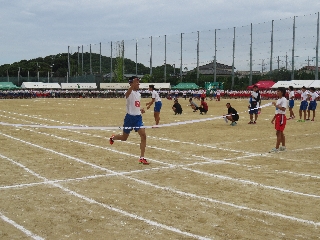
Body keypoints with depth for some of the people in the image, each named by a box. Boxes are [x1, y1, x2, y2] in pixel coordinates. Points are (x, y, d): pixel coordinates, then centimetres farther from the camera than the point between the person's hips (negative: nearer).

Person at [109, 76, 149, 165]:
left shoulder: (139, 94, 11)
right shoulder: (130, 92, -13)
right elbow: (127, 94, -42)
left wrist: (140, 109, 6)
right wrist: (133, 85, -60)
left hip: (138, 117, 6)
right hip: (130, 117, -6)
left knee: (143, 136, -10)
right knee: (124, 138, 10)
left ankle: (142, 158, -4)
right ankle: (113, 138, 46)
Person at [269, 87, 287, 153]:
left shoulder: (284, 99, -13)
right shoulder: (278, 100, 16)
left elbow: (283, 109, -25)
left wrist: (276, 105, -27)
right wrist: (273, 118, 20)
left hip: (281, 117, -10)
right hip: (277, 116, 10)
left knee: (278, 133, -9)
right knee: (280, 133, 14)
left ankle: (276, 148, -9)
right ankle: (283, 147, 23)